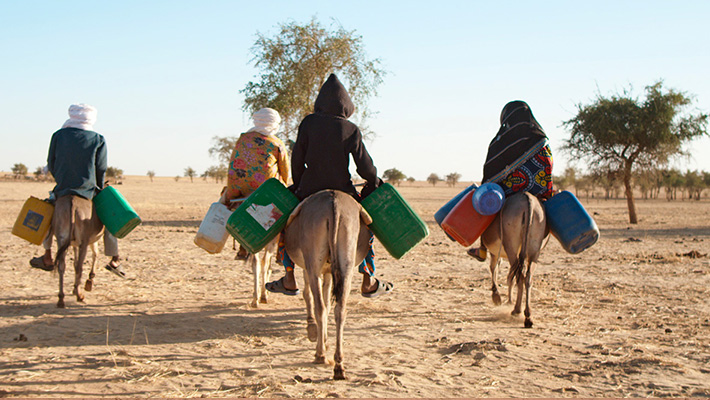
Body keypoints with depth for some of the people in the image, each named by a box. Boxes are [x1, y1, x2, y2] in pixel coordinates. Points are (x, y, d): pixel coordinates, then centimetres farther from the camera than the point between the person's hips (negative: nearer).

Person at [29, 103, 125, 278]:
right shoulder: (98, 140, -2)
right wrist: (98, 188, 13)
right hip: (89, 191, -1)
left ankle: (47, 258, 30)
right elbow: (101, 169, -2)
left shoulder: (58, 135, 2)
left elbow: (51, 164, 6)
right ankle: (115, 260, 13)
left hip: (62, 190, 2)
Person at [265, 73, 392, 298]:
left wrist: (298, 186, 16)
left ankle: (289, 281, 20)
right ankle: (369, 283, 24)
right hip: (343, 192, 0)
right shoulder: (351, 130, -6)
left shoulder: (309, 123, -4)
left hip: (310, 190, 0)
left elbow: (297, 159, 0)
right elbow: (365, 168, -6)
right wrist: (374, 183, 15)